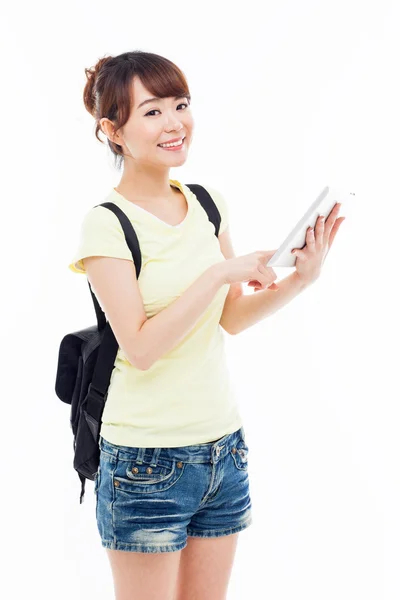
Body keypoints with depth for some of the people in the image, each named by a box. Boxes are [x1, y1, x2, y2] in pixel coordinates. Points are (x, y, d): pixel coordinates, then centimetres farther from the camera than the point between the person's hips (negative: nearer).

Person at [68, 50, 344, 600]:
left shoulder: (208, 204, 5)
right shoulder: (106, 225, -13)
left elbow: (232, 318, 9)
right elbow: (141, 347, -19)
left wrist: (300, 278, -5)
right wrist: (220, 273, -21)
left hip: (224, 446, 6)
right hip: (148, 464, -6)